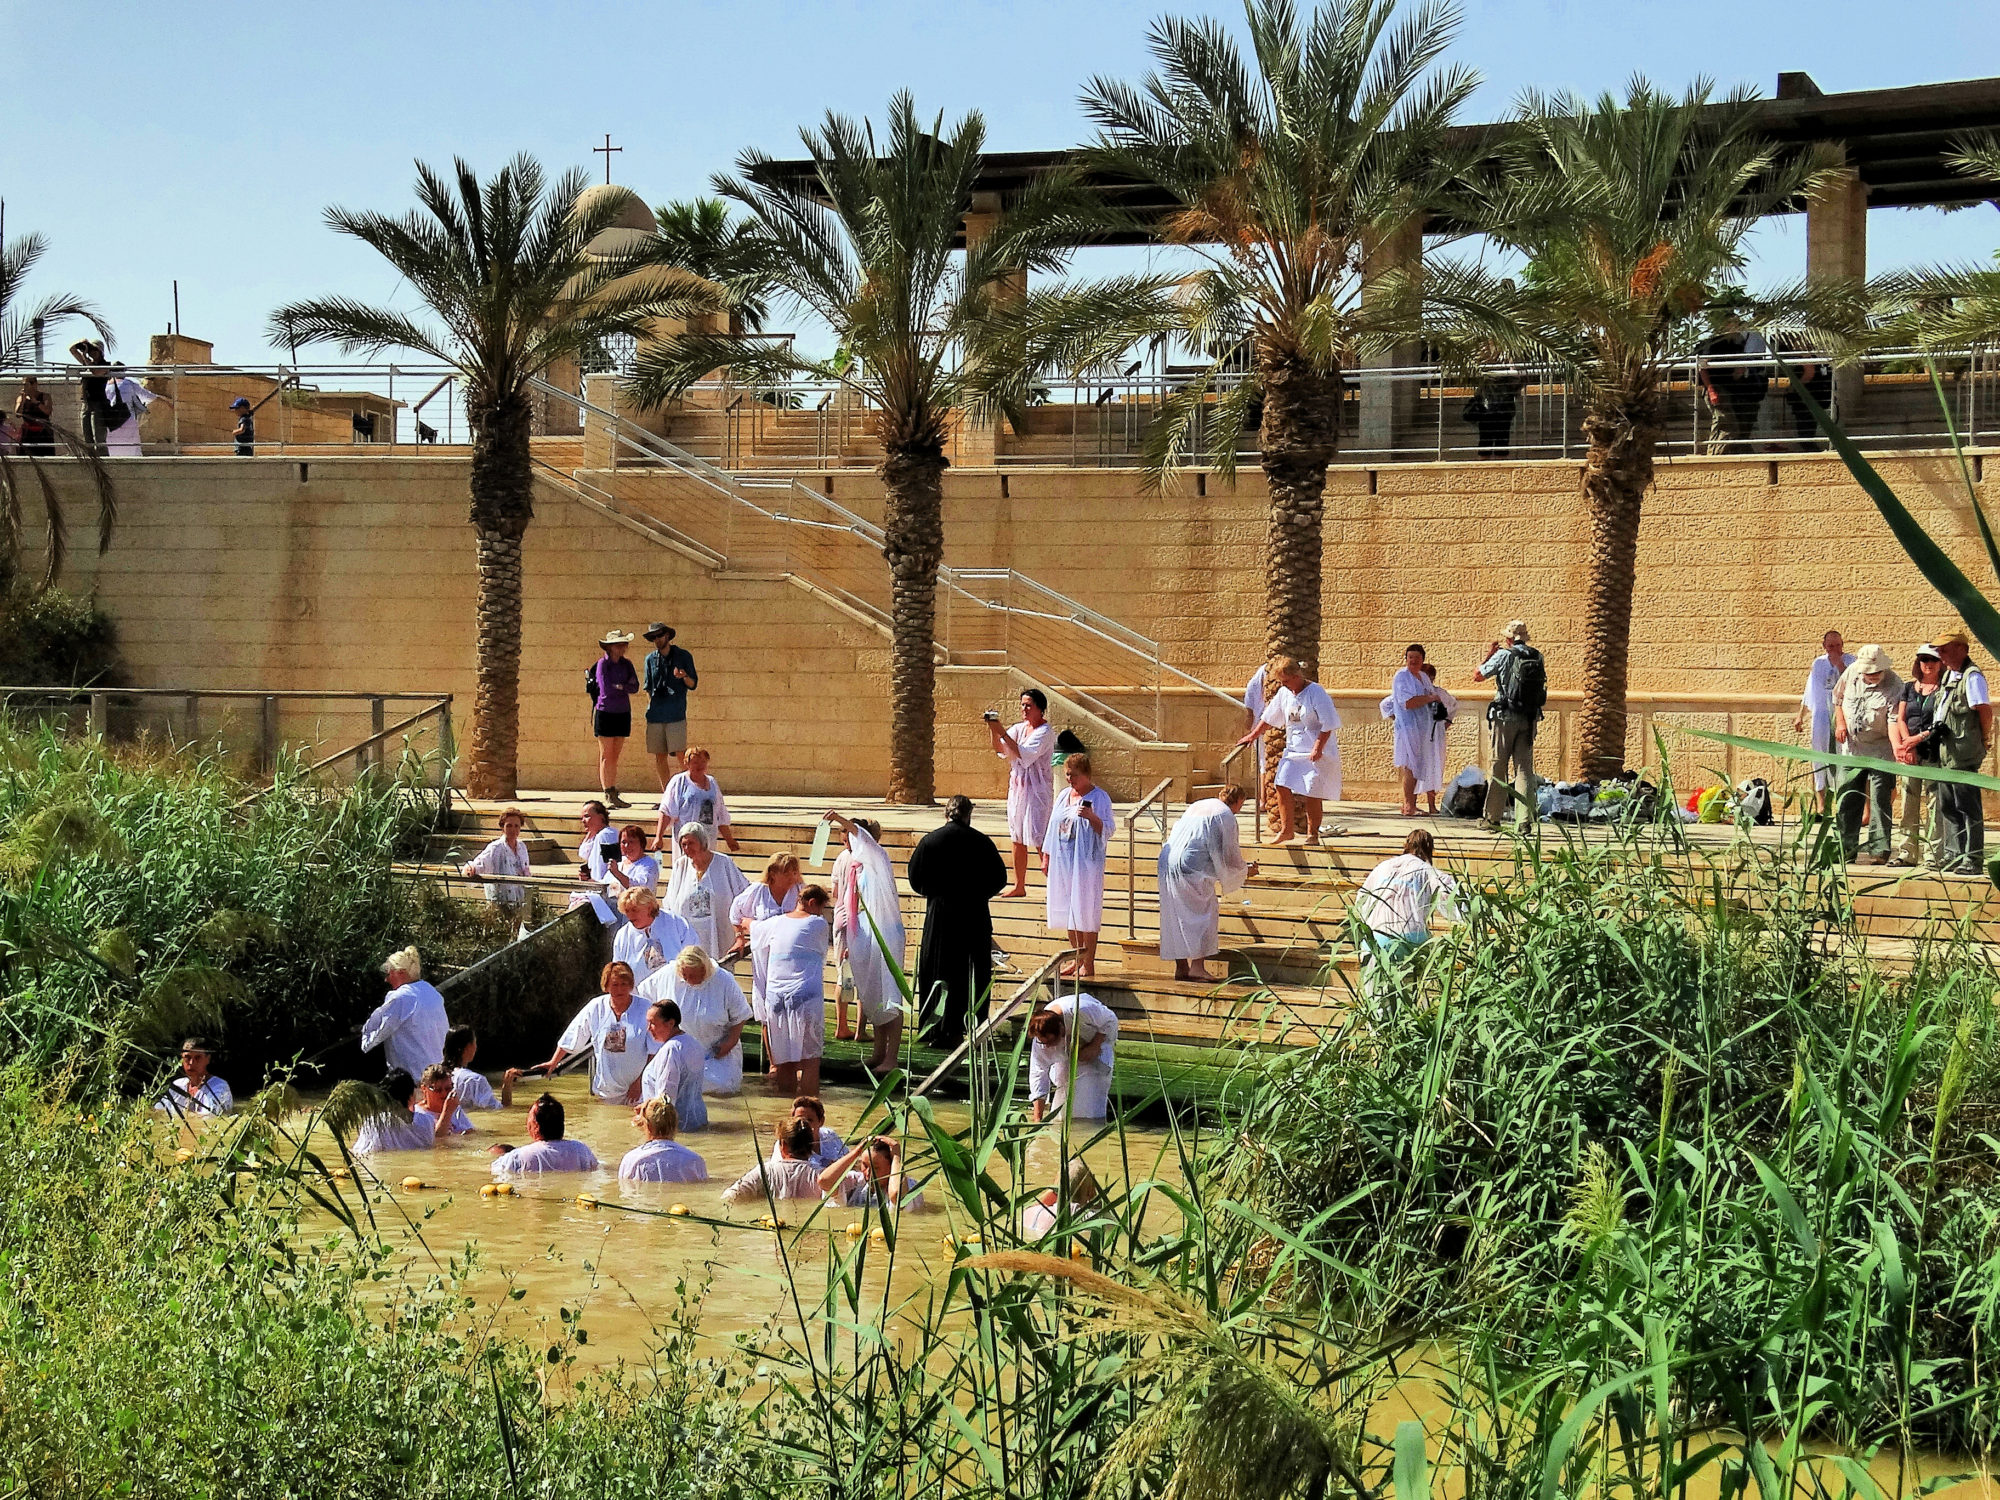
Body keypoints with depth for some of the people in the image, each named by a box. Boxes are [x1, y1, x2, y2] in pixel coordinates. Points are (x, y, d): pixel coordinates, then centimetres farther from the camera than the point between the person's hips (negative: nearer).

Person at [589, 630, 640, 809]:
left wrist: (619, 686, -14)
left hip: (622, 714, 5)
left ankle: (614, 794, 9)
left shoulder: (627, 665, 9)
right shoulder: (602, 664, -7)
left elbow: (635, 687, -1)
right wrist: (626, 687, -3)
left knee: (615, 756, 7)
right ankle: (607, 796, -1)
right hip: (605, 712, -5)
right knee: (606, 755, -2)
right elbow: (605, 689, -14)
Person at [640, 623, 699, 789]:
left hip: (676, 714, -3)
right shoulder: (650, 659, 12)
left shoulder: (683, 656, 4)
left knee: (681, 755, -11)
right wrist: (651, 708, 8)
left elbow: (693, 684, 5)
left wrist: (685, 677, -16)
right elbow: (648, 688, 18)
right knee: (659, 757, 5)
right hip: (655, 715, 3)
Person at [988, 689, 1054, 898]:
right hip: (1017, 787, 8)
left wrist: (1002, 733, -24)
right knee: (1018, 839, 11)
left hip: (1037, 789, -8)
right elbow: (1000, 750, 6)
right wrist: (993, 730, -10)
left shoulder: (1045, 731, -11)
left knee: (1040, 839, -10)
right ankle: (1019, 886, 18)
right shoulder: (1020, 728, 11)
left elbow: (1025, 755, -23)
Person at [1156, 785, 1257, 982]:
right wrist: (1245, 871, 18)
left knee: (1177, 915, 12)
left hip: (1168, 862, 8)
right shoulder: (1226, 816, -2)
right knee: (1204, 913, 0)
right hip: (1191, 868, -8)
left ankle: (1180, 967, 15)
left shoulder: (1197, 805, 21)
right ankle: (1197, 966, -7)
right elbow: (1230, 852, -1)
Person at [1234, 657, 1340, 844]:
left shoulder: (1316, 693, -14)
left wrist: (1318, 748, -19)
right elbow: (1268, 716, 20)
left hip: (1316, 753, -6)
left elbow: (1328, 725, -14)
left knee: (1312, 795, -4)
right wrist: (1253, 735, 21)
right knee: (1282, 787, -5)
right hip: (1293, 750, 6)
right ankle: (1286, 830, 7)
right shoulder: (1284, 693, 6)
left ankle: (1312, 834, 11)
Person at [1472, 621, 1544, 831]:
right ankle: (1526, 820, -4)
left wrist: (1489, 655, 14)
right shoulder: (1537, 657, 4)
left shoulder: (1503, 655, -9)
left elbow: (1477, 676, 0)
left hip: (1505, 719, -4)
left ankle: (1493, 819, 7)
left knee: (1498, 768, 4)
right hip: (1529, 719, 4)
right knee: (1525, 768, 4)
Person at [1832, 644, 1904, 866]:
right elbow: (1838, 699, 16)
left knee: (1880, 802, -6)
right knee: (1847, 801, 8)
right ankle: (1846, 850, 17)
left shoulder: (1894, 687, -17)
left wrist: (1897, 748, -38)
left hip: (1881, 751, -5)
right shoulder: (1850, 674, -1)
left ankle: (1879, 850, -2)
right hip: (1852, 748, 5)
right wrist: (1840, 722, 1)